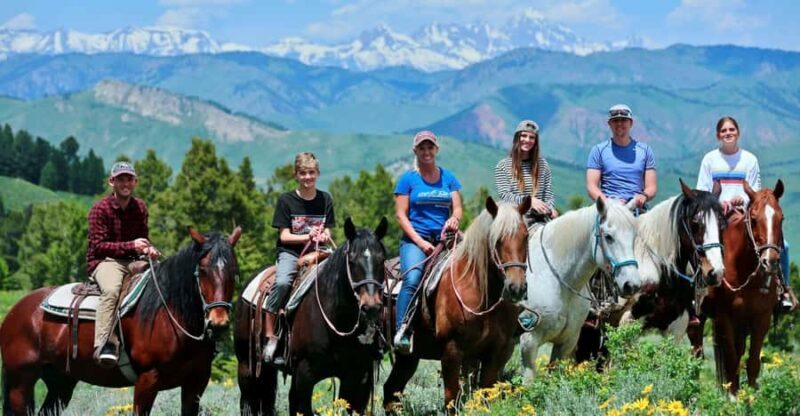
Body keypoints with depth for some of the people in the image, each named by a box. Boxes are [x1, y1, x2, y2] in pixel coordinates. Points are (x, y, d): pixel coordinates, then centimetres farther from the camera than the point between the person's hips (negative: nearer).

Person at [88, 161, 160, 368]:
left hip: (133, 261, 6)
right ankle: (104, 345, -44)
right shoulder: (100, 209, -6)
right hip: (104, 261, -6)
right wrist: (130, 245, -22)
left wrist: (148, 249, -5)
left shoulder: (140, 207, 12)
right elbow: (98, 246, -12)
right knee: (111, 289, -38)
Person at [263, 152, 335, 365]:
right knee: (282, 283, -33)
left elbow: (327, 234, 12)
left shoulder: (325, 199, 11)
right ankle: (270, 336, -26)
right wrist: (308, 236, -16)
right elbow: (285, 236, -2)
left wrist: (324, 237, -11)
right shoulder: (286, 200, 1)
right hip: (290, 253, -3)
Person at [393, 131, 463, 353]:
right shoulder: (408, 179, 5)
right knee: (412, 279, -28)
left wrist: (454, 219, -14)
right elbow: (401, 215, 0)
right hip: (415, 240, -4)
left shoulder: (448, 178, 16)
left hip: (444, 239, 4)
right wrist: (420, 242, -11)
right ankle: (401, 332, -27)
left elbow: (457, 208, 12)